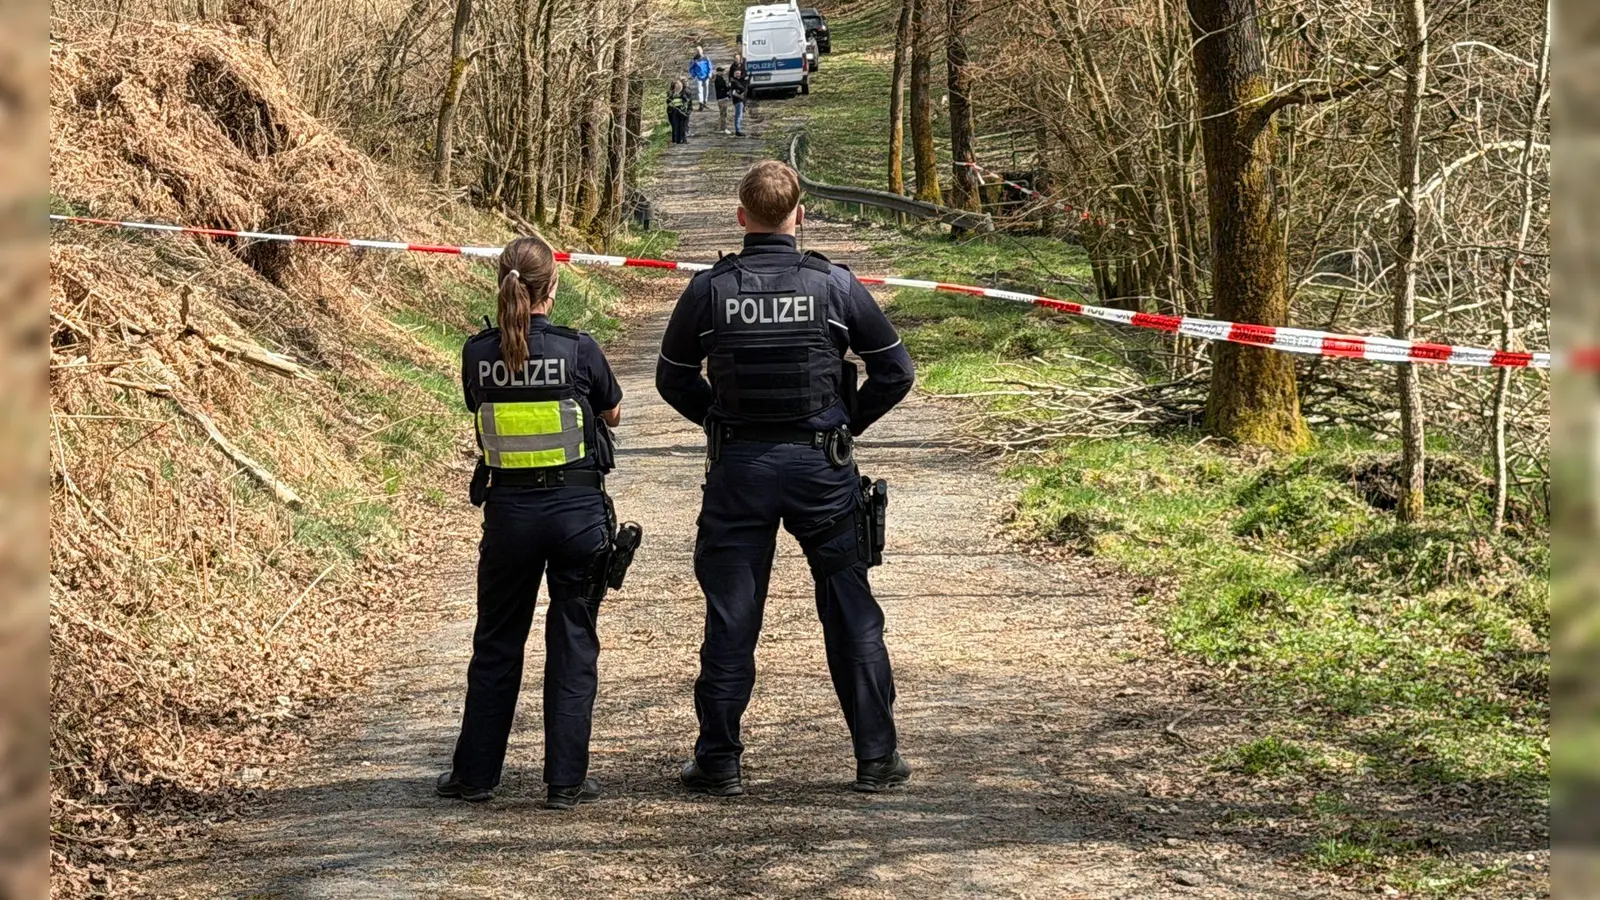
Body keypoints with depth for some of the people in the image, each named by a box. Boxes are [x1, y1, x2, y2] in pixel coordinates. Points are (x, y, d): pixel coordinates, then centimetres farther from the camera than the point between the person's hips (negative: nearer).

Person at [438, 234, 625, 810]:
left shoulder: (478, 352, -5)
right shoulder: (579, 349, -11)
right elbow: (613, 415, 6)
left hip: (509, 509, 2)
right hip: (577, 508, -2)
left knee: (496, 644, 15)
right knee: (572, 645, 6)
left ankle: (475, 774, 21)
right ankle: (566, 781, 6)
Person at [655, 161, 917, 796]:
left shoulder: (709, 290, -4)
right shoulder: (834, 285, -5)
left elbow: (673, 379, 7)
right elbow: (895, 371, 2)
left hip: (738, 466, 0)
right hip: (821, 466, 0)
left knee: (730, 617, 8)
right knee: (852, 613, 8)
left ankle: (718, 762, 12)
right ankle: (877, 757, 12)